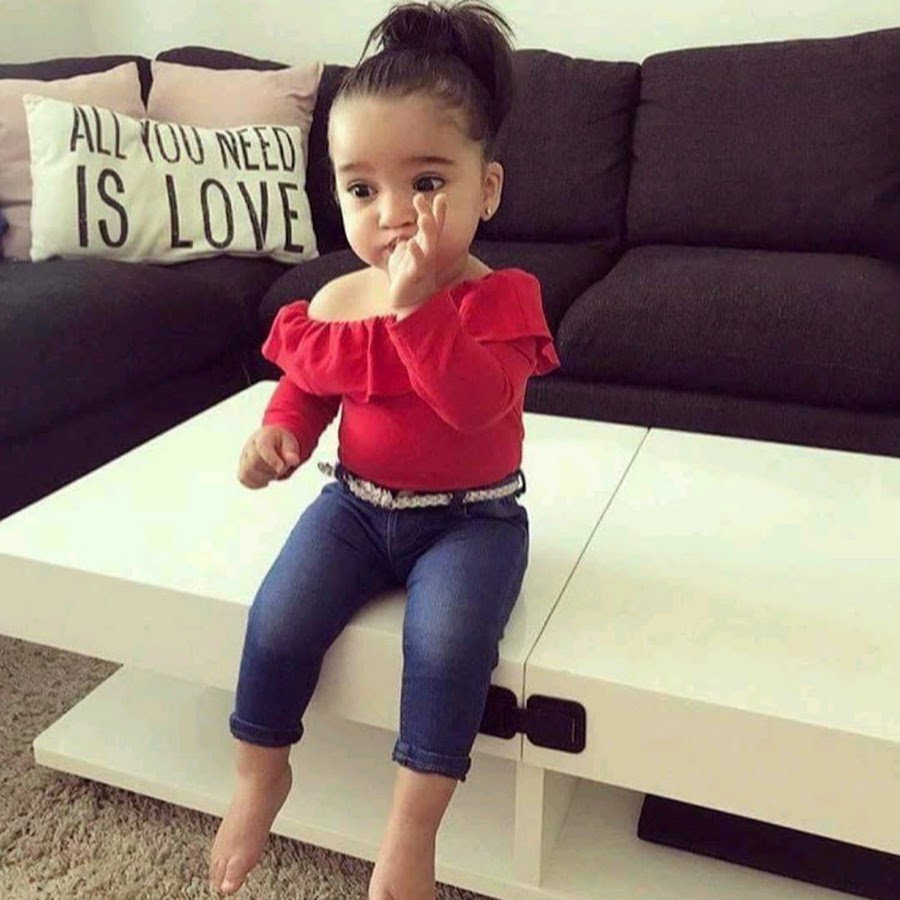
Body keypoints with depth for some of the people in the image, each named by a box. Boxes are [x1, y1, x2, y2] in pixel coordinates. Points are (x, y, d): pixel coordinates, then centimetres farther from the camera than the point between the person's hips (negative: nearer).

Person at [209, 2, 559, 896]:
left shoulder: (500, 297, -14)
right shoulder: (333, 303, -2)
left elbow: (477, 401, -32)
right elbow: (305, 388, 14)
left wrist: (416, 305, -36)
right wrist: (278, 432, -7)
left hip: (471, 515, -3)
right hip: (356, 502, 4)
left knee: (445, 638, -28)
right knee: (278, 619, -13)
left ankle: (411, 824, -6)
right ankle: (260, 772, 15)